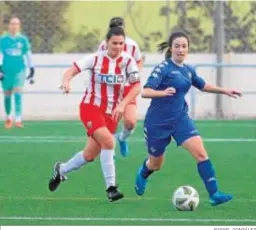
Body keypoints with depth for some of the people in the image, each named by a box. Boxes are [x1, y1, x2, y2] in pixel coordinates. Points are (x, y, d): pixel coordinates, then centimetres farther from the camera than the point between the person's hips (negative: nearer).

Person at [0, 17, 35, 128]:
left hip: (19, 70, -1)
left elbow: (28, 55, 9)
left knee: (18, 94, -13)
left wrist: (31, 69, 9)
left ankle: (18, 119, -18)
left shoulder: (23, 39, 2)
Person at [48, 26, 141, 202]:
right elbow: (73, 70, -13)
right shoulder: (96, 58, -10)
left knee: (90, 155, 6)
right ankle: (111, 187, -20)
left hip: (111, 112, 3)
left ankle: (61, 170, 34)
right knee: (108, 141, -27)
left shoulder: (128, 61, -6)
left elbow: (137, 87, -7)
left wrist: (122, 105, -19)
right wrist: (67, 81, -35)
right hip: (91, 107, -3)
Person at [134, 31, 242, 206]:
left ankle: (214, 194, -17)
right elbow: (145, 92, -24)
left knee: (201, 152, -16)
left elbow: (203, 85, 25)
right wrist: (163, 92, -42)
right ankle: (142, 175, 50)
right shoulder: (163, 68, -15)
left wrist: (225, 91, 20)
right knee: (155, 164, 14)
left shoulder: (188, 70, 5)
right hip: (158, 122, -5)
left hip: (180, 119, 5)